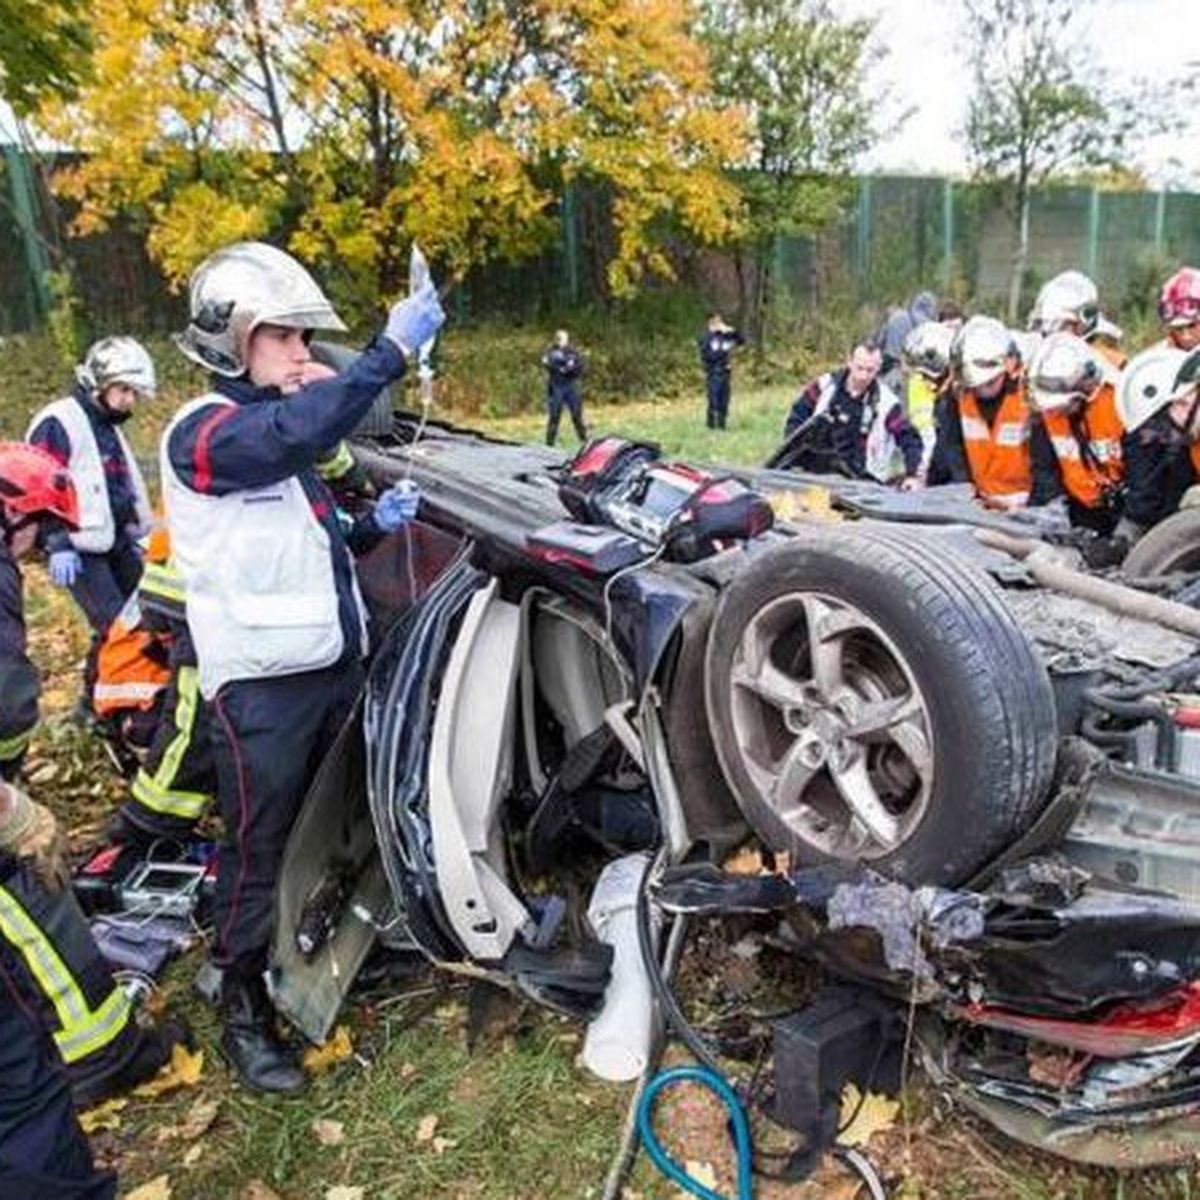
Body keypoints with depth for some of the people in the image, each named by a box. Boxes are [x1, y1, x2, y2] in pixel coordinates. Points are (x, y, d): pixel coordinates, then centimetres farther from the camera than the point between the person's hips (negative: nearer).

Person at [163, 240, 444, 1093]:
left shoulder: (282, 430, 15)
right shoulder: (201, 433, -13)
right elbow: (298, 434, -35)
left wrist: (374, 525, 2)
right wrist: (392, 352, -37)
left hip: (335, 664, 8)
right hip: (263, 683, -8)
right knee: (260, 848, 3)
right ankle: (244, 1010, 21)